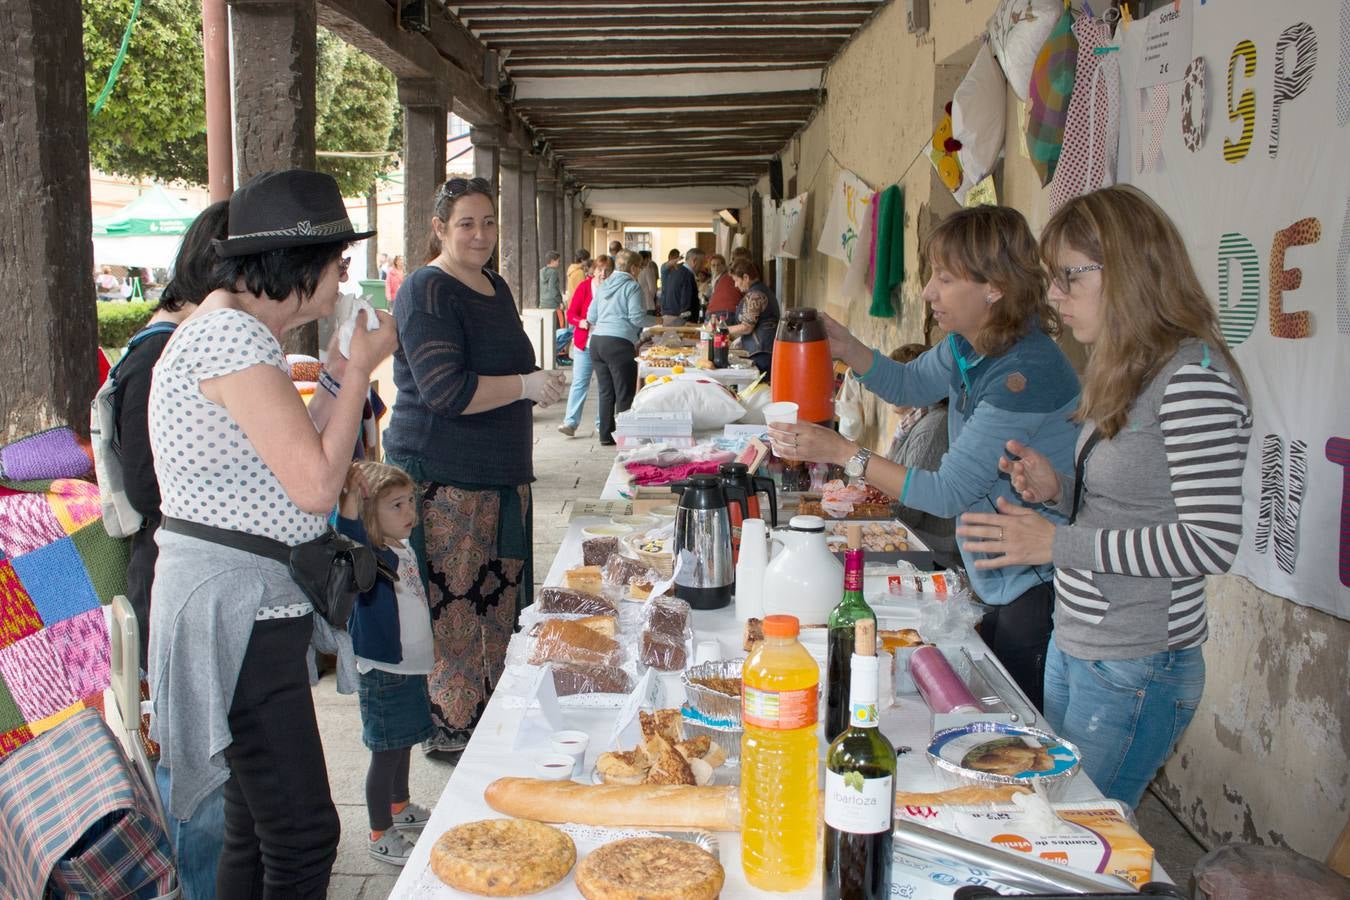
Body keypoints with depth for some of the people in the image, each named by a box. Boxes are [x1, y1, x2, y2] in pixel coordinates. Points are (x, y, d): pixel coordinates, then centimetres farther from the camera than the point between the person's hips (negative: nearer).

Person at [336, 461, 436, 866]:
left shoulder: (402, 549, 2)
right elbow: (348, 534, -46)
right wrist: (352, 495, -57)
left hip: (411, 666, 8)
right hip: (384, 675, -8)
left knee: (403, 745, 24)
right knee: (386, 753, 4)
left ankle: (400, 808, 44)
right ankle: (380, 836, 19)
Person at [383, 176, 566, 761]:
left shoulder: (496, 287, 16)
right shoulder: (427, 291, -12)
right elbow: (444, 390, -21)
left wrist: (537, 387, 16)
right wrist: (526, 386, -21)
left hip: (500, 472, 9)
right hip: (443, 477, -9)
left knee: (500, 601, 13)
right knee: (451, 608, -2)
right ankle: (447, 730, 11)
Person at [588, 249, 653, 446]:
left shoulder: (603, 286, 16)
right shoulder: (631, 286, -3)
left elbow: (591, 317, 17)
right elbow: (636, 318, -10)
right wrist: (654, 320, 7)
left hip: (596, 341, 7)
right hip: (619, 343, -7)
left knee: (605, 392, 12)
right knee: (624, 393, 1)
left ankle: (605, 435, 16)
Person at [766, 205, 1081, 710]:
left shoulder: (1022, 373, -27)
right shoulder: (969, 346, 0)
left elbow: (949, 493, -26)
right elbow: (910, 385, 19)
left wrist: (842, 453, -23)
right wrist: (845, 347, 0)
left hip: (1040, 588, -9)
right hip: (1002, 583, 9)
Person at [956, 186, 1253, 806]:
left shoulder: (1194, 378, -20)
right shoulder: (1124, 370, 9)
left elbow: (1212, 542, -24)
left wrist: (1058, 543, -22)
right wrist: (1060, 487, 0)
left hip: (1134, 673, -9)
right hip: (1073, 648, 9)